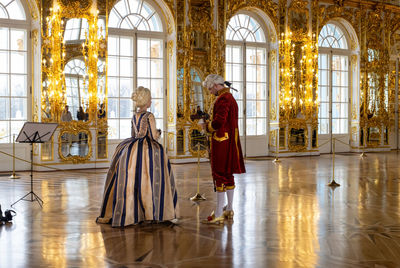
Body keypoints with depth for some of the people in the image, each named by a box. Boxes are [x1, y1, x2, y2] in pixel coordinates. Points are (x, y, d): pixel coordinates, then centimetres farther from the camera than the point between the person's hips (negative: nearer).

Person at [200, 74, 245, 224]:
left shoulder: (222, 99, -15)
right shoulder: (230, 97, 18)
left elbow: (219, 121, -24)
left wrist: (207, 126, -7)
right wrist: (210, 124, 13)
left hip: (222, 142, -10)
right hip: (230, 142, 10)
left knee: (220, 175, -8)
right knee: (228, 175, 15)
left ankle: (218, 214, -6)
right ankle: (229, 209, 24)